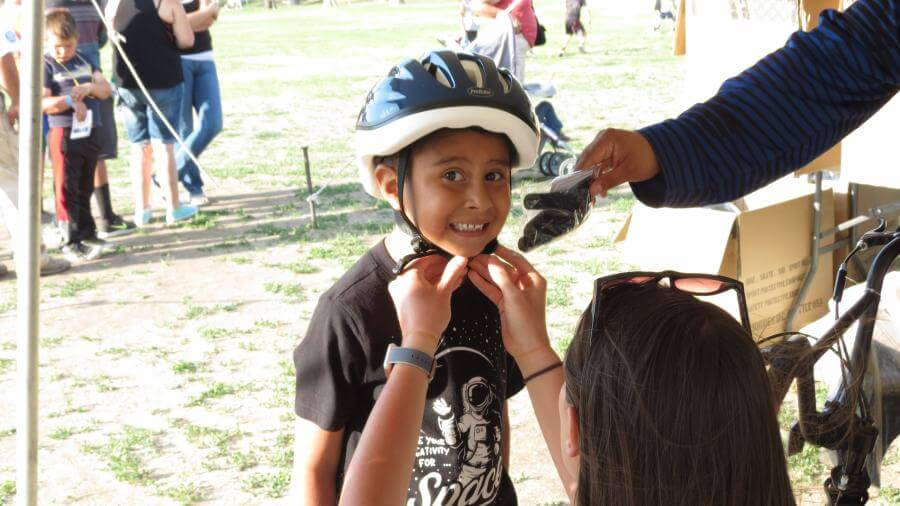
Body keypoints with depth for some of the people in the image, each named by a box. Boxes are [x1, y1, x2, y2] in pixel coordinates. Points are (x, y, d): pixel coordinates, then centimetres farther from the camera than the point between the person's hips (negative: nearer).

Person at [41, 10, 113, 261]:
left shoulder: (85, 61, 14)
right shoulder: (46, 66, -4)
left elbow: (106, 89, 7)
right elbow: (43, 103, -13)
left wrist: (90, 87, -13)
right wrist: (70, 101, -24)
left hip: (90, 132, 6)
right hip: (64, 134, -6)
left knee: (85, 188, 16)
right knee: (66, 189, -4)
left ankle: (86, 233, 26)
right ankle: (71, 242, -1)